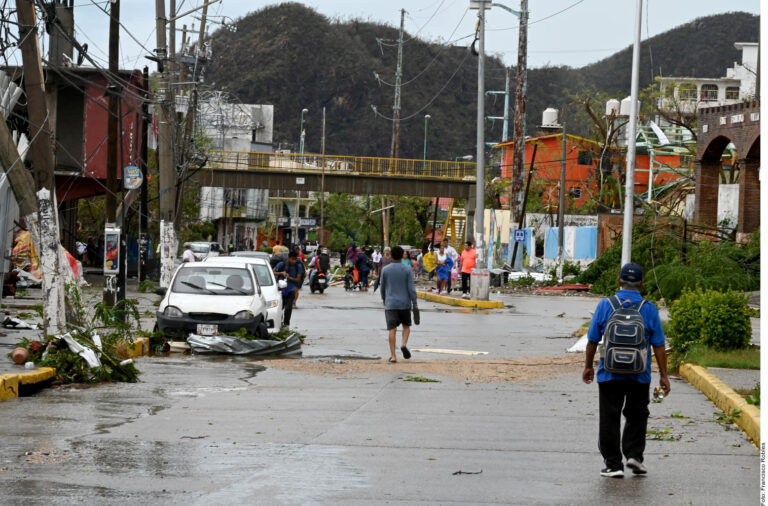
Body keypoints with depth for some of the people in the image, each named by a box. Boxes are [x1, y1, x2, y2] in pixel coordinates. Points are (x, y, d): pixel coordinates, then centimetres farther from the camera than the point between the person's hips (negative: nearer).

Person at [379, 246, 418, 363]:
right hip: (405, 304, 0)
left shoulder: (385, 270, -1)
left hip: (390, 304, 0)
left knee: (392, 329, 1)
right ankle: (404, 345, -7)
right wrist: (415, 304, -1)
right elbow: (411, 288, -7)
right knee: (406, 326, 19)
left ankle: (393, 356, -3)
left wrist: (384, 300, 25)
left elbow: (383, 287, 8)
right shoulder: (407, 270, -5)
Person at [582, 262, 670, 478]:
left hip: (609, 373, 0)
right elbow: (659, 346, -2)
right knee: (636, 416, 17)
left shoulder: (605, 306, -4)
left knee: (609, 419, 5)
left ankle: (613, 464, 3)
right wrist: (664, 376, 4)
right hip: (639, 374, 1)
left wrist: (588, 366, 14)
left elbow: (592, 340, 1)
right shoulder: (649, 309, -3)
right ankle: (634, 454, 4)